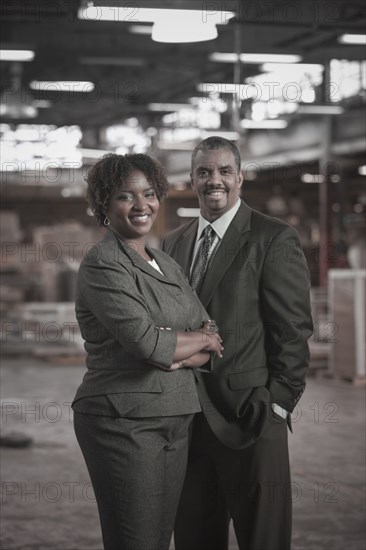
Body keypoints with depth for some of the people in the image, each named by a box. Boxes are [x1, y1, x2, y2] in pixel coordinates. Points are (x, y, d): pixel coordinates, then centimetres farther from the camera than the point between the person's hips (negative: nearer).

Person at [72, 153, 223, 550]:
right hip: (123, 422, -7)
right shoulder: (102, 264, -10)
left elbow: (212, 346, 12)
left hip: (175, 421, 8)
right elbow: (146, 342, -21)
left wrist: (179, 353, -11)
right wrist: (200, 339, -3)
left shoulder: (167, 264, 15)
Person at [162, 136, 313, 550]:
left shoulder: (275, 239, -4)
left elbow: (293, 330, -8)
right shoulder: (172, 244, 13)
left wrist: (277, 404, -12)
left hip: (250, 419, -5)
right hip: (186, 420, 5)